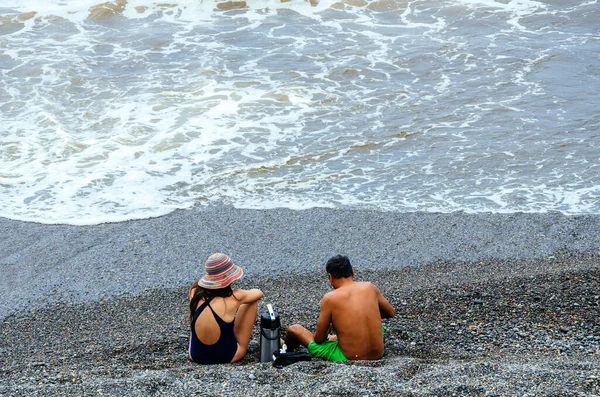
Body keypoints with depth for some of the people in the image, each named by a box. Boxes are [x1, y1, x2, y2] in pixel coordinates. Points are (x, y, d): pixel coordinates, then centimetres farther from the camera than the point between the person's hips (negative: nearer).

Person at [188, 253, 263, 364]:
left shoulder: (194, 292, -12)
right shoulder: (234, 298, -20)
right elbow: (259, 293, 4)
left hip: (196, 356, 3)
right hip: (226, 357, -3)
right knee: (252, 301, 10)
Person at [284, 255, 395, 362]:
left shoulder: (330, 298, -14)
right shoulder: (370, 288, -4)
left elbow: (319, 338, -6)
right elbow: (391, 313, 13)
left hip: (348, 359, -4)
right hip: (378, 355, 4)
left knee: (294, 329, 13)